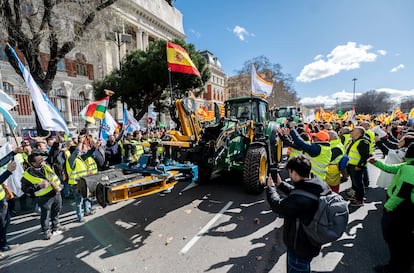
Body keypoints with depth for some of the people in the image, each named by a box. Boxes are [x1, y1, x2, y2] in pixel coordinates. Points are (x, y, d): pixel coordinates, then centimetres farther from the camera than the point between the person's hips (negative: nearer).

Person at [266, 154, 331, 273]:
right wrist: (280, 184, 6)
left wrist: (271, 187, -7)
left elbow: (278, 206, -21)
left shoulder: (299, 200, -40)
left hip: (300, 248, -7)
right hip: (312, 242, 8)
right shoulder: (320, 185, -14)